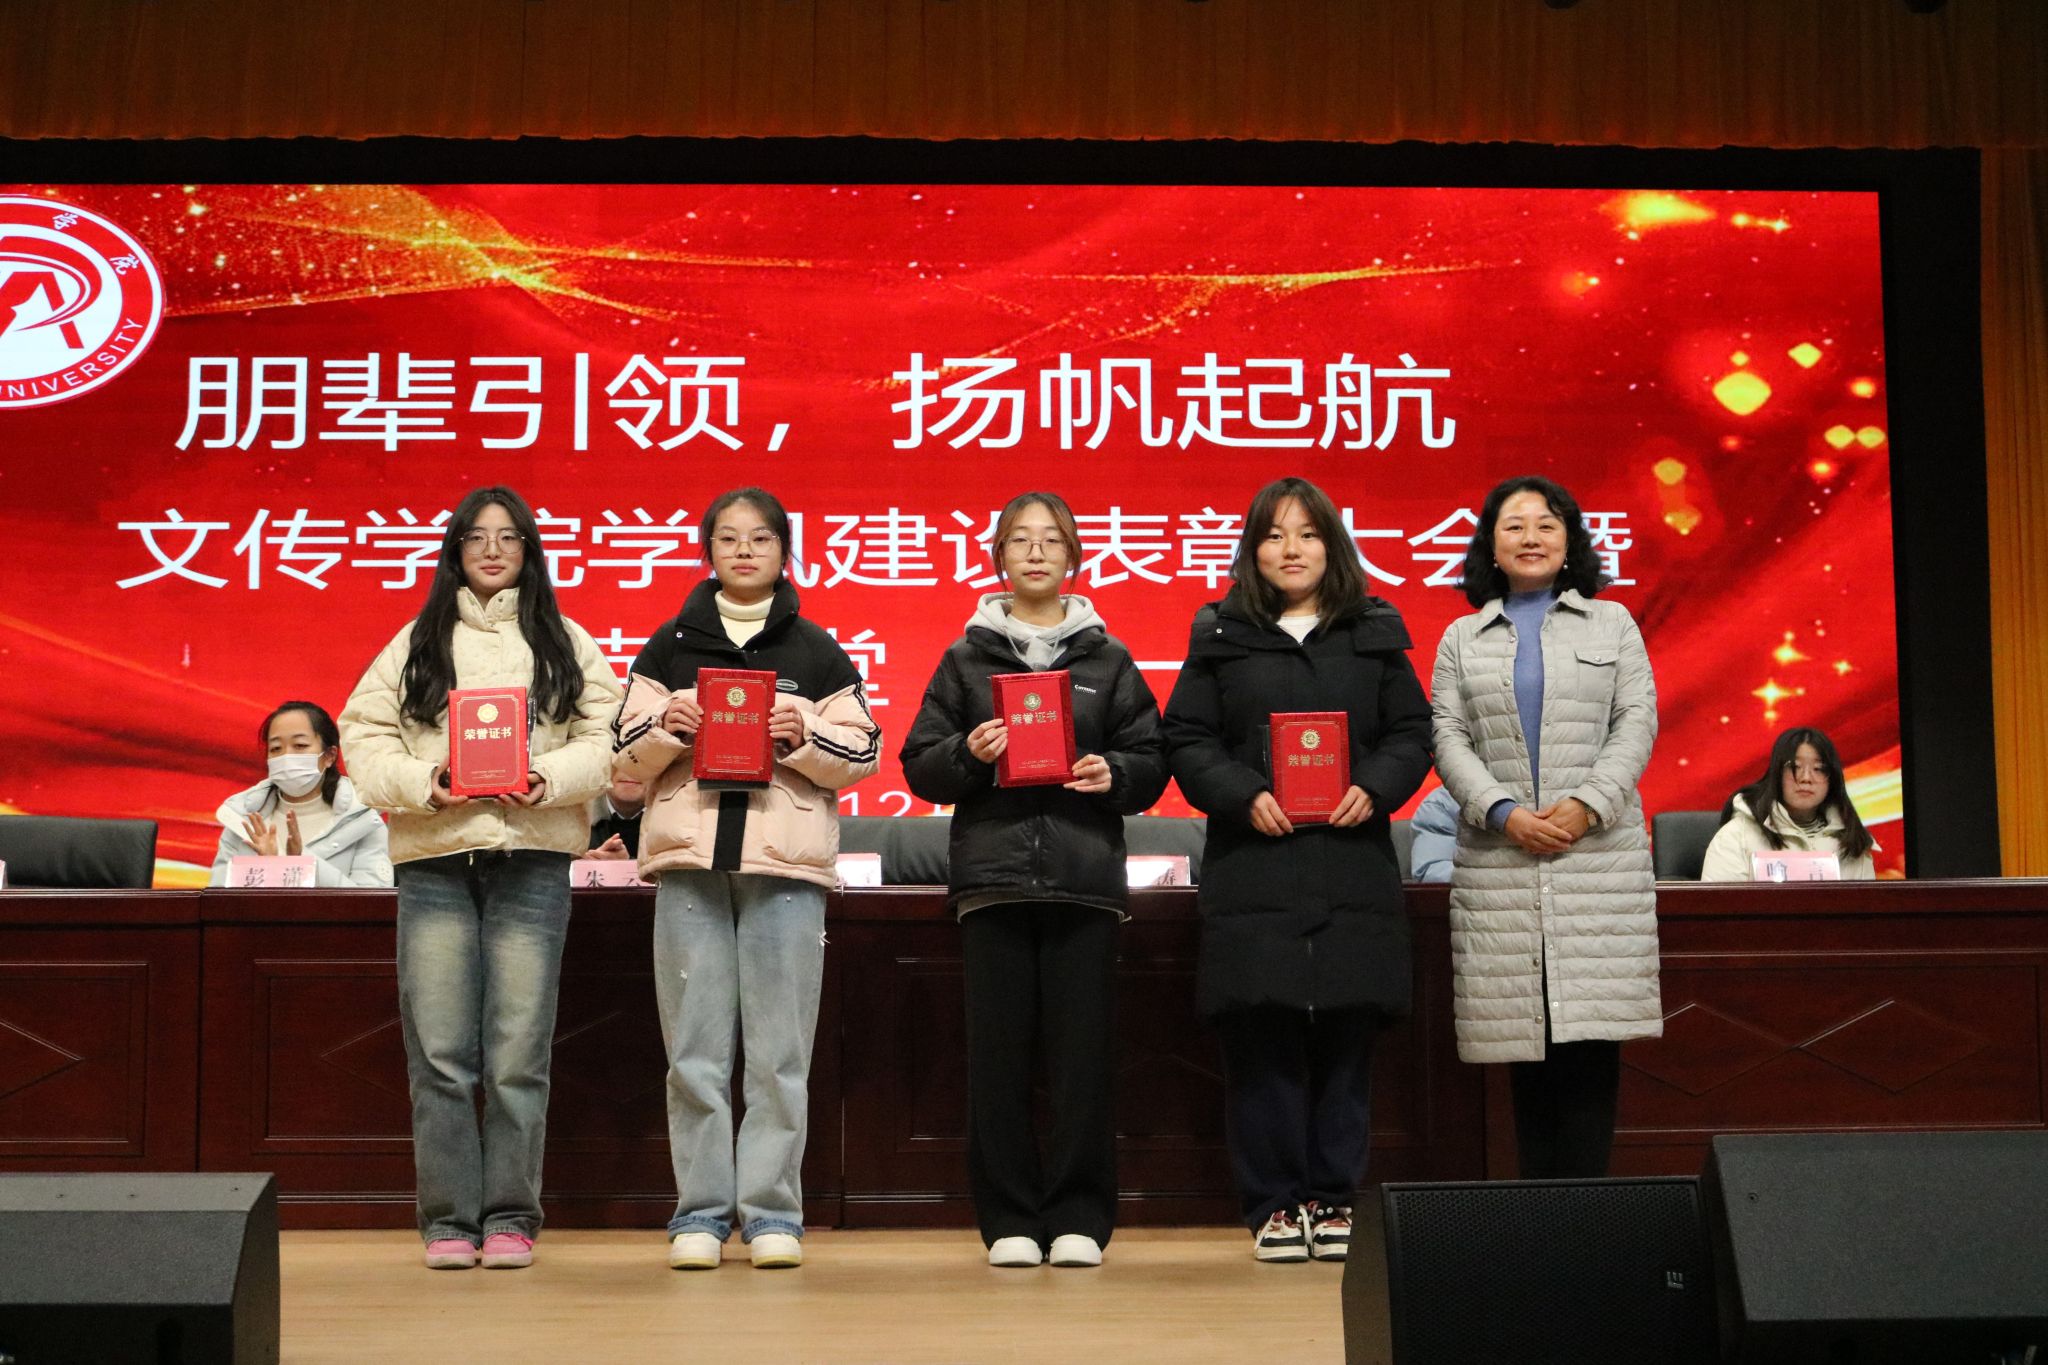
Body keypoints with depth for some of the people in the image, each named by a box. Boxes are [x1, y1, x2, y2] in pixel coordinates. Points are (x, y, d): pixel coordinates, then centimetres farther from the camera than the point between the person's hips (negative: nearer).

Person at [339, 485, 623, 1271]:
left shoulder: (567, 644, 13)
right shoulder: (416, 643, 14)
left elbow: (605, 739, 4)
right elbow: (365, 735, 7)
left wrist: (548, 780, -13)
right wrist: (420, 783, -11)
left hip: (532, 859, 0)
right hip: (433, 858, 1)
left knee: (518, 1054, -1)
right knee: (439, 1056, -1)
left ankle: (510, 1217, 8)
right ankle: (448, 1220, 7)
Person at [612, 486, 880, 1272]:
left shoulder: (816, 653, 11)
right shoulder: (669, 646, 13)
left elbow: (862, 757, 7)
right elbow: (624, 760, 11)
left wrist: (803, 735, -10)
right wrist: (665, 727, -8)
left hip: (786, 862, -1)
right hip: (689, 861, 1)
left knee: (779, 1052, -1)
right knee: (695, 1050, 0)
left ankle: (772, 1211, 6)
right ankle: (700, 1213, 7)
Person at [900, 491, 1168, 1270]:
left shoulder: (1106, 659, 13)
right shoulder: (967, 658, 12)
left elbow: (1152, 761, 10)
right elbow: (920, 766, 9)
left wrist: (1114, 774, -10)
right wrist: (968, 754, -10)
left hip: (1085, 876, 0)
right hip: (992, 875, 0)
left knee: (1083, 1053, -1)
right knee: (998, 1053, 0)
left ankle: (1078, 1216, 8)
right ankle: (1008, 1219, 8)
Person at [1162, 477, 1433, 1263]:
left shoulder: (1375, 636, 12)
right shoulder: (1220, 637, 8)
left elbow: (1411, 733, 9)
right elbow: (1188, 741, 3)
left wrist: (1375, 789, -10)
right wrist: (1245, 796, -13)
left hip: (1352, 866, 1)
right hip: (1253, 867, -1)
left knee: (1346, 1036, 2)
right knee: (1262, 1038, -2)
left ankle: (1333, 1199, 13)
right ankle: (1273, 1205, 7)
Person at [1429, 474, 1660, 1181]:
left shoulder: (1612, 624, 13)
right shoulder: (1462, 638, 14)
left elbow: (1637, 721, 4)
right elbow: (1448, 736, 5)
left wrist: (1587, 804, -11)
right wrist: (1503, 812, -11)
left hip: (1600, 851, -1)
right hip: (1499, 857, 1)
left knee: (1590, 1034, -7)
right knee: (1525, 1040, 0)